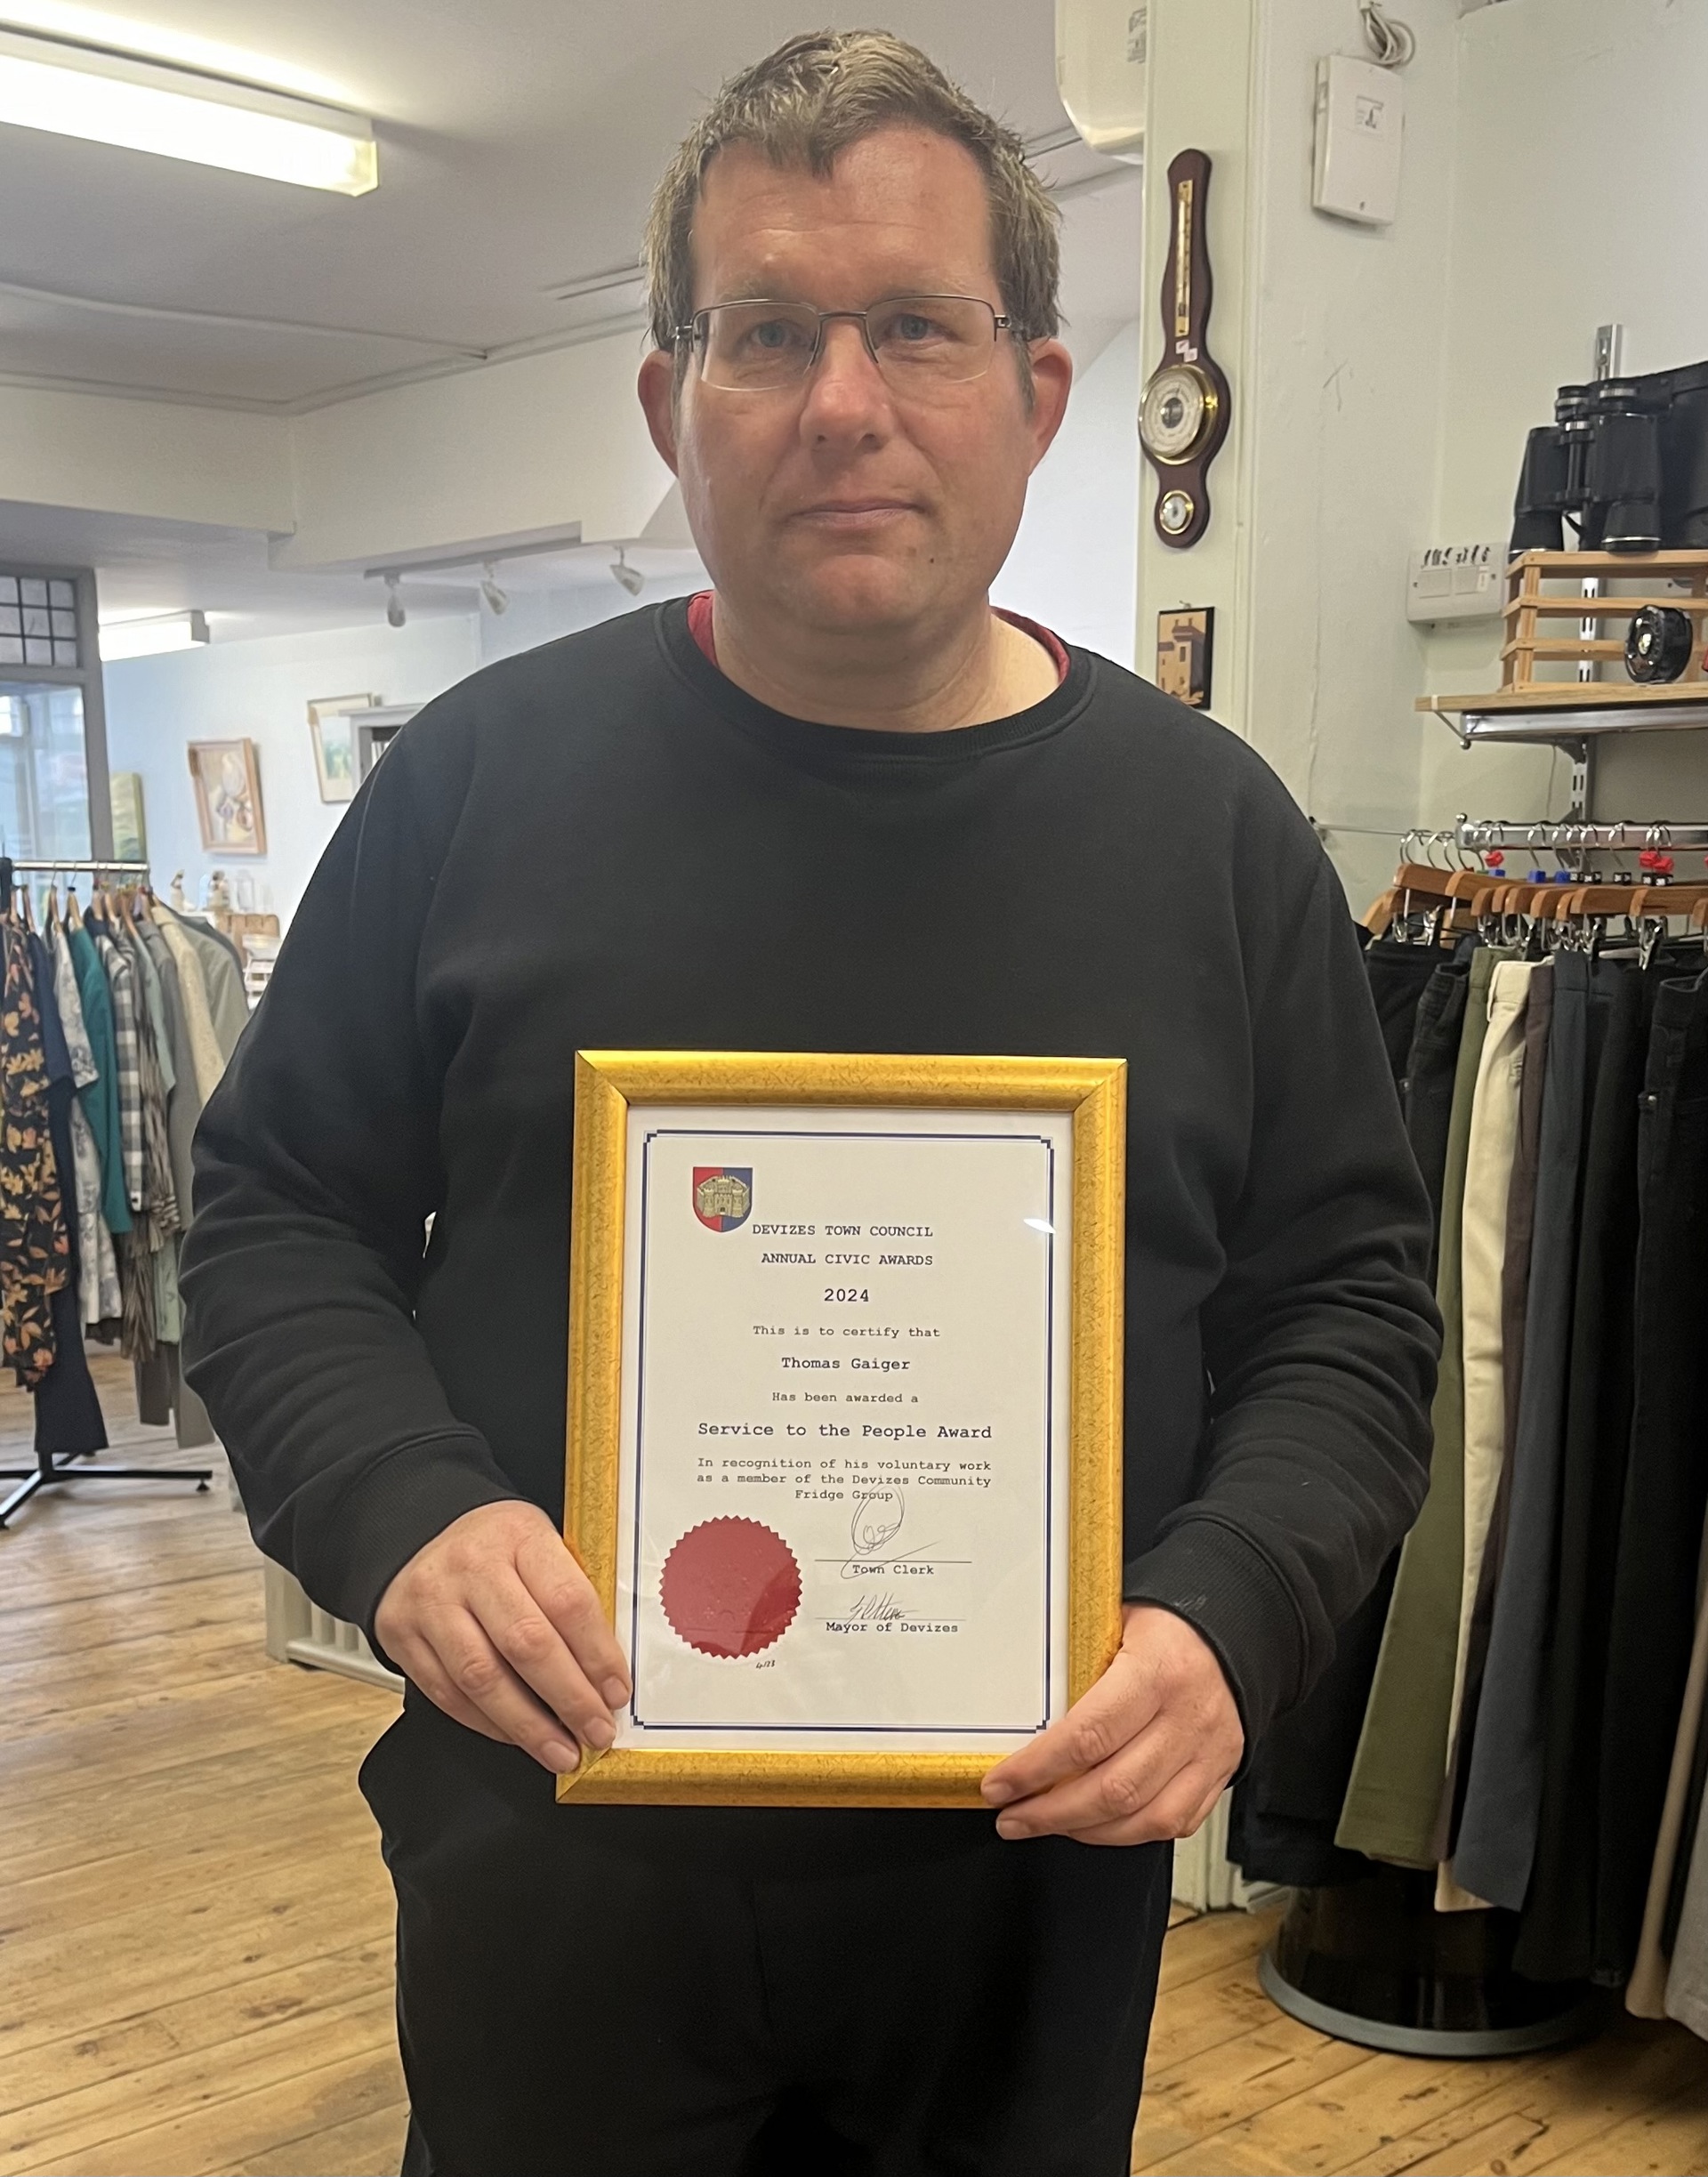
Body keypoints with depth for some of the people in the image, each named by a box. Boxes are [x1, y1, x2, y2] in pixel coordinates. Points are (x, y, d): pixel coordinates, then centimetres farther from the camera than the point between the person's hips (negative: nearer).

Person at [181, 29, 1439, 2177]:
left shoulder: (1211, 828, -1)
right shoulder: (484, 774, -4)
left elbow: (1346, 1294, 2)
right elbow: (280, 1211, 2)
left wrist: (1230, 1608, -15)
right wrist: (400, 1507, -16)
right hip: (552, 1860, 0)